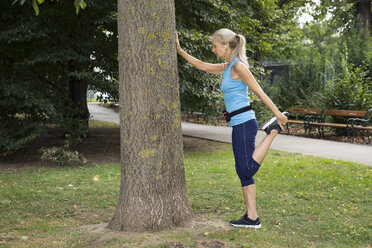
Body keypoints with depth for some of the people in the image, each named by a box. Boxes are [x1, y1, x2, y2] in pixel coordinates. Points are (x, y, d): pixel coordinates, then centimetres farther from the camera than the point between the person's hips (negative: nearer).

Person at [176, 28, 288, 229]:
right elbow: (201, 66, 26)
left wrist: (278, 114, -13)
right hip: (239, 124, 9)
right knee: (243, 172, 6)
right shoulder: (226, 68, 17)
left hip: (244, 123, -9)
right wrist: (179, 50, 25)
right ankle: (251, 218, 8)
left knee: (247, 169, -11)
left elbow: (259, 92, -12)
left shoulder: (238, 66, -9)